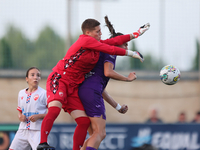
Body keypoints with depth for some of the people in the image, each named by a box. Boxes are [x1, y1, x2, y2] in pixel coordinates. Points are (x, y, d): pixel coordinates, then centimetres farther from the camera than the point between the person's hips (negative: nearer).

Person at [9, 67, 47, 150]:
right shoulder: (21, 93, 13)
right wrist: (20, 117, 2)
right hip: (23, 130, 5)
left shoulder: (44, 93, -4)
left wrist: (38, 116, -16)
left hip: (37, 131, -5)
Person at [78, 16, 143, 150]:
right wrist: (127, 78, -2)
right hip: (91, 91, -10)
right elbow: (108, 72, -14)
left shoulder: (104, 53, 32)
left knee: (95, 135, 10)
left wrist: (118, 106, 37)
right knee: (100, 133, -15)